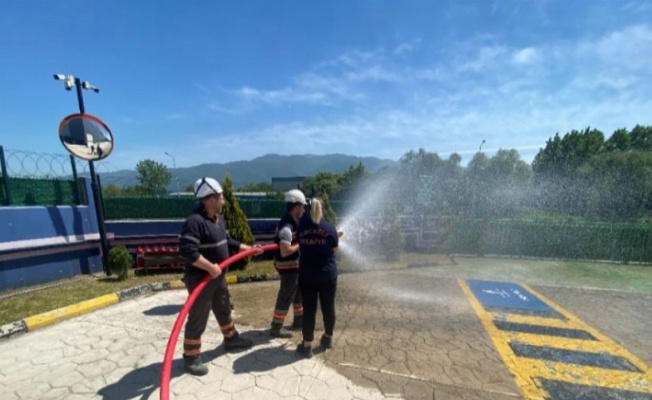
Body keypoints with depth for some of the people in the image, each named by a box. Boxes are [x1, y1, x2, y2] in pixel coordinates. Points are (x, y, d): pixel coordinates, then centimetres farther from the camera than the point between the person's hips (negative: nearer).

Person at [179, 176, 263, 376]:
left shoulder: (219, 219, 6)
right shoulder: (194, 221, -25)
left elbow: (228, 242, 17)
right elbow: (187, 250, -32)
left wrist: (249, 248, 15)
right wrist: (210, 267, -28)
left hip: (218, 276, 9)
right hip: (200, 279, -9)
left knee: (224, 310, 25)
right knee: (198, 319, 7)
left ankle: (231, 339, 45)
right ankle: (191, 358, 27)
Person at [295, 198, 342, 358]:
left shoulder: (301, 227, -1)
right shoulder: (330, 228, -8)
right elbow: (334, 250, 0)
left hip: (306, 276, 1)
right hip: (328, 275, 0)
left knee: (309, 309, 9)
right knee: (328, 307, 17)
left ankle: (307, 345, 17)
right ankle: (328, 338, 35)